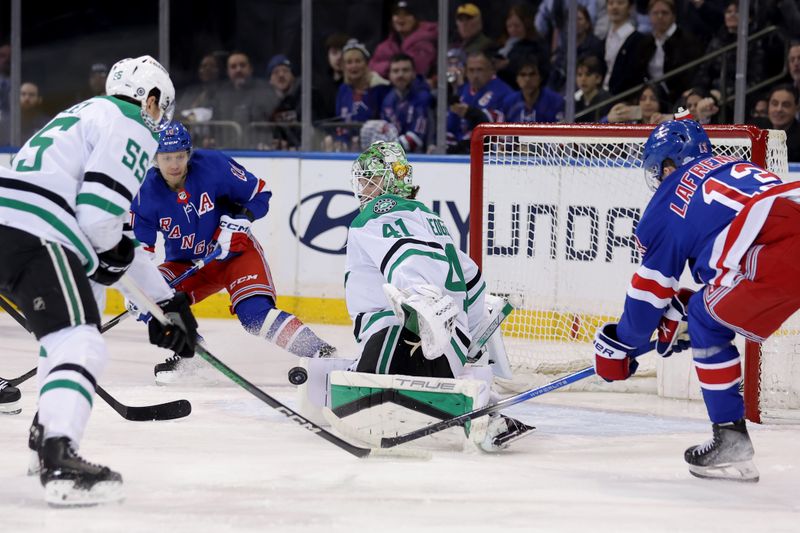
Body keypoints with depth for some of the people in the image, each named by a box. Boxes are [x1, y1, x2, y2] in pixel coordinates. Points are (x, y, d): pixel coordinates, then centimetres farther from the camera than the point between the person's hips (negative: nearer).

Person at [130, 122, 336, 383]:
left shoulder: (214, 166, -21)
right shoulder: (148, 192, -16)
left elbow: (259, 193, -8)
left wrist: (238, 220, -23)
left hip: (235, 252, -4)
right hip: (186, 264, 4)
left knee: (254, 313, -26)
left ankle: (319, 352, -30)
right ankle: (185, 354, 2)